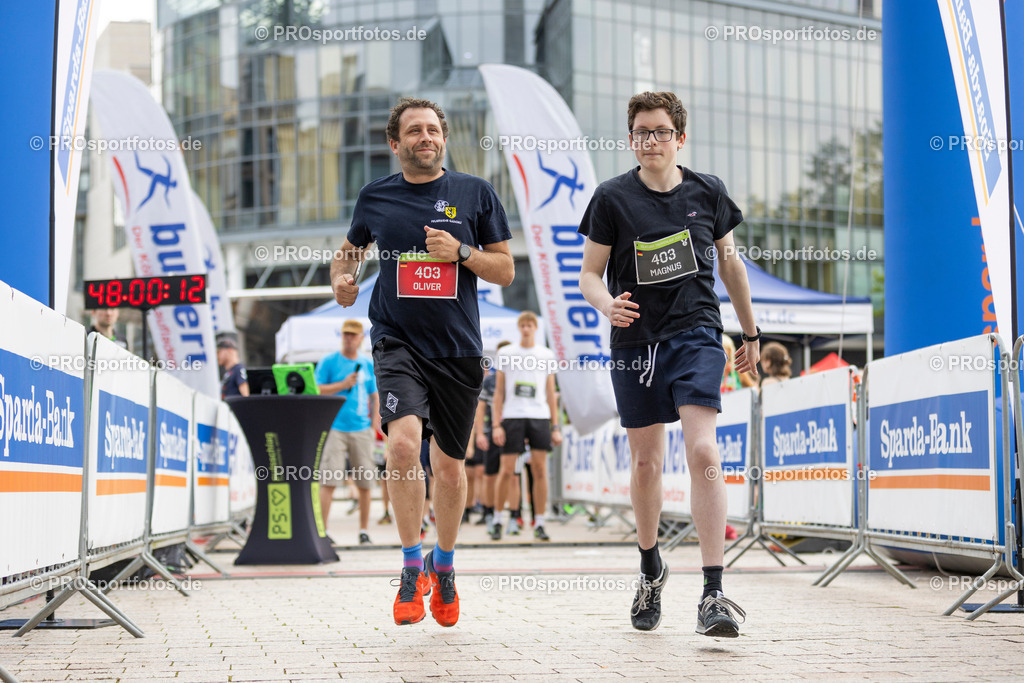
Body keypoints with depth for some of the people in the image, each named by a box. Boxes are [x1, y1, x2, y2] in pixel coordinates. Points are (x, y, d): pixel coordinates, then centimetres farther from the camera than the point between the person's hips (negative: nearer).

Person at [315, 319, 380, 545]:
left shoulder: (368, 365, 13)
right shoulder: (329, 362, 3)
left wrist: (375, 423, 10)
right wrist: (343, 385, -11)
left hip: (361, 429, 3)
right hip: (335, 428, -3)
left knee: (365, 482, 3)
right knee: (328, 479, -11)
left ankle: (364, 530, 13)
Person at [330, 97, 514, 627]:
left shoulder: (476, 193, 3)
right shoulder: (375, 197, 6)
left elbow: (505, 271, 5)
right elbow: (350, 250, 23)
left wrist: (461, 251, -11)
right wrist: (341, 279, 2)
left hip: (459, 348, 1)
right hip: (397, 340, -1)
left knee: (450, 465, 9)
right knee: (404, 440, -24)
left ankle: (444, 565, 34)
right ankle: (412, 567, -9)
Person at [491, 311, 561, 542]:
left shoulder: (546, 355, 11)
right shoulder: (505, 354, 7)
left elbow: (550, 393, 13)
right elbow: (498, 392, 7)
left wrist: (556, 427, 7)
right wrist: (496, 425, -2)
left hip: (540, 417, 1)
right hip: (512, 417, -1)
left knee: (540, 470, -3)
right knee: (507, 471, -3)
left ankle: (539, 524, 2)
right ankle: (499, 519, 13)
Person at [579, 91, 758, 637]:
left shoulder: (707, 192, 4)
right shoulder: (612, 198, -1)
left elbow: (728, 261, 17)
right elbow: (589, 273, 2)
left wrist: (750, 332, 22)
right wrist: (607, 304, -21)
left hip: (696, 335, 0)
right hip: (635, 340, 1)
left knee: (703, 453, -17)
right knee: (645, 463, 9)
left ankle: (713, 595, -17)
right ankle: (650, 568, 35)